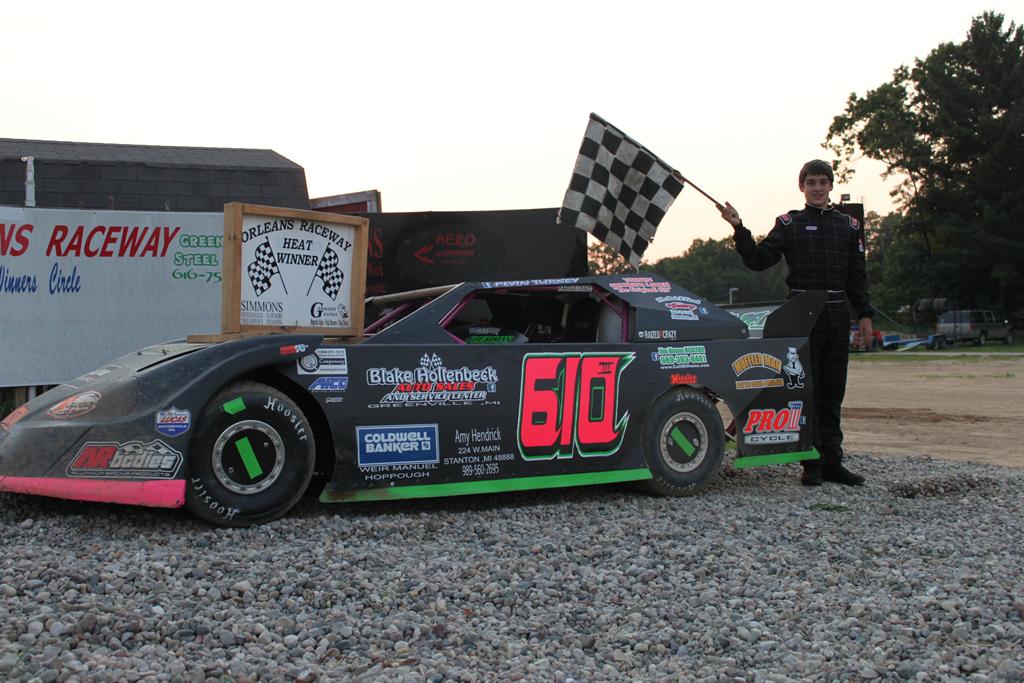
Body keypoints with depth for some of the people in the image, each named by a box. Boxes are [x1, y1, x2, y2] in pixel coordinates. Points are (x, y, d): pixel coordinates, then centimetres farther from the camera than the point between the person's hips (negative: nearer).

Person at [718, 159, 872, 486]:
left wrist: (864, 313, 9)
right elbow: (759, 260, -3)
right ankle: (812, 463, 3)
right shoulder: (789, 223, 4)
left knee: (832, 391, 6)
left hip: (837, 314, 3)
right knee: (806, 389, -2)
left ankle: (832, 461, 12)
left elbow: (857, 275, 15)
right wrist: (739, 229, -15)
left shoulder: (849, 225, 13)